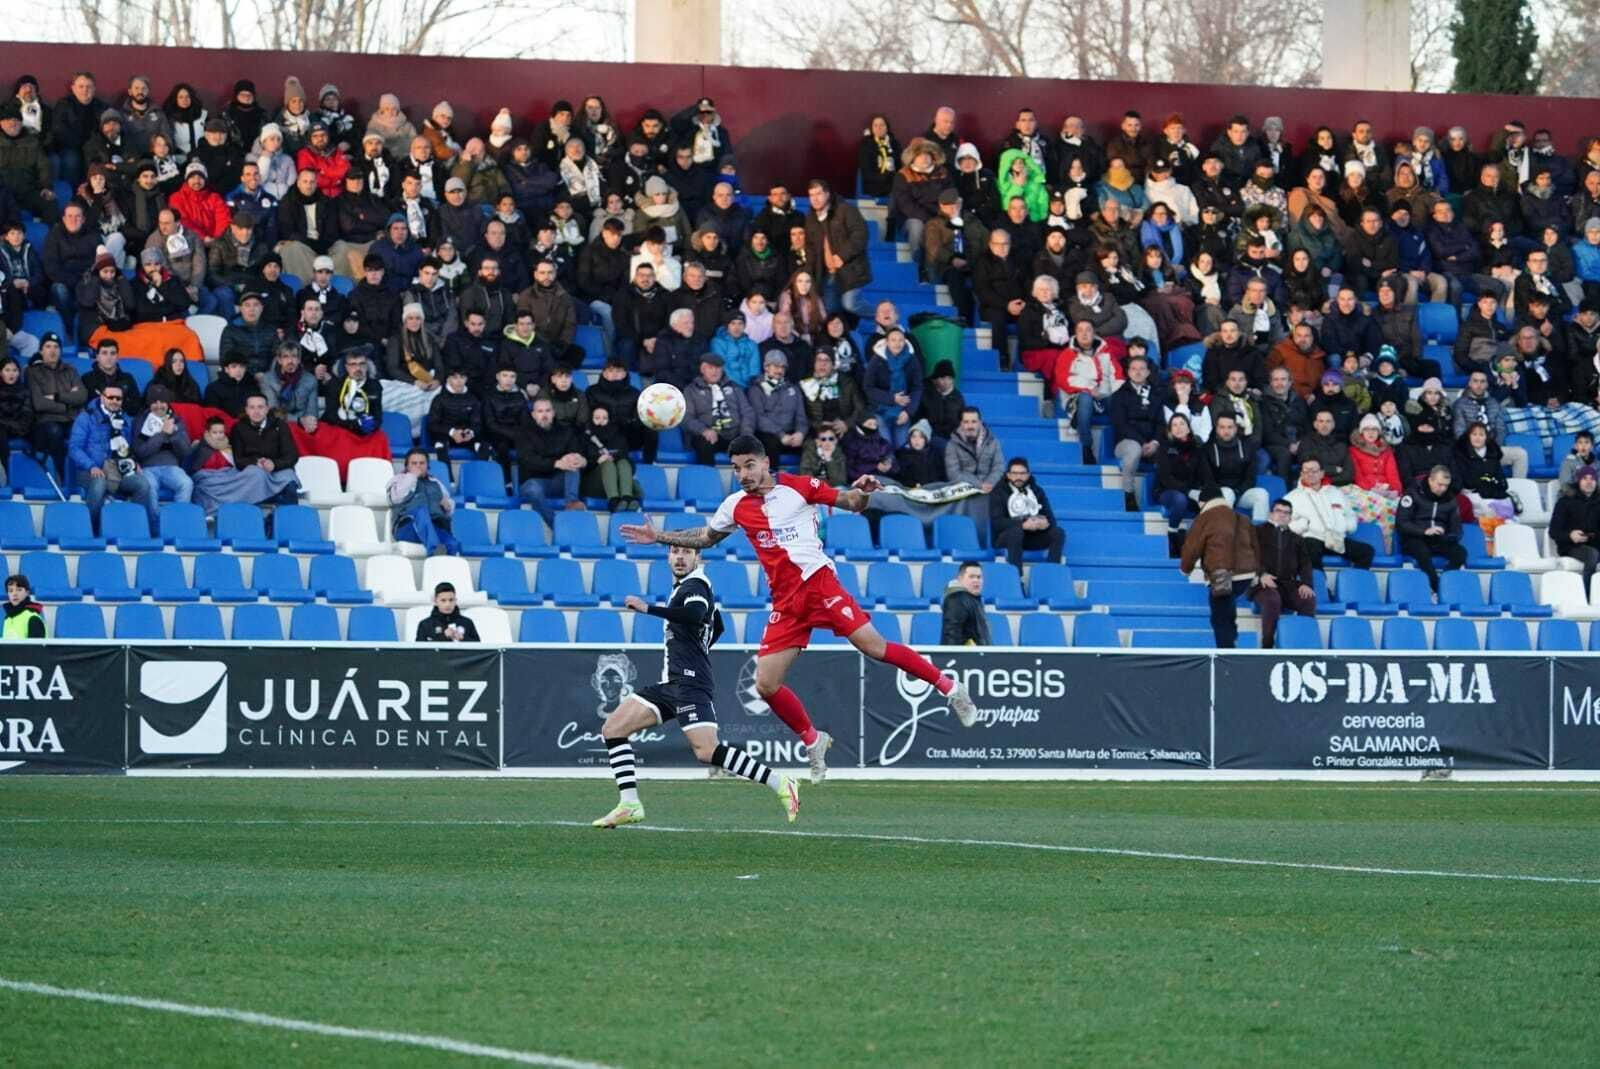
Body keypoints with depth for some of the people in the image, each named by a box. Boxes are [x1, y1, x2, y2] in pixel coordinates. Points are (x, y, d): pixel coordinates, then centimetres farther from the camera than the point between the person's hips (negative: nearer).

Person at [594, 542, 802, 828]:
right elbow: (718, 627, 35)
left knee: (707, 751, -23)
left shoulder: (694, 586, -7)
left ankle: (781, 785, -20)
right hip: (670, 683, 10)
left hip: (690, 684, -10)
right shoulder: (685, 587, 22)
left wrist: (647, 608, -27)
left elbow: (694, 614, -31)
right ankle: (629, 805, 2)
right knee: (612, 729, 4)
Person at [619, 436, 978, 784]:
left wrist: (862, 493, -20)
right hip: (786, 602, 5)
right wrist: (658, 537, 22)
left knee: (873, 646, -18)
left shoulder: (800, 487, 0)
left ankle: (948, 686, -4)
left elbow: (851, 503, 4)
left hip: (818, 582, -5)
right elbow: (705, 538, 29)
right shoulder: (736, 507, 12)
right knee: (766, 685, -3)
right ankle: (812, 740, 17)